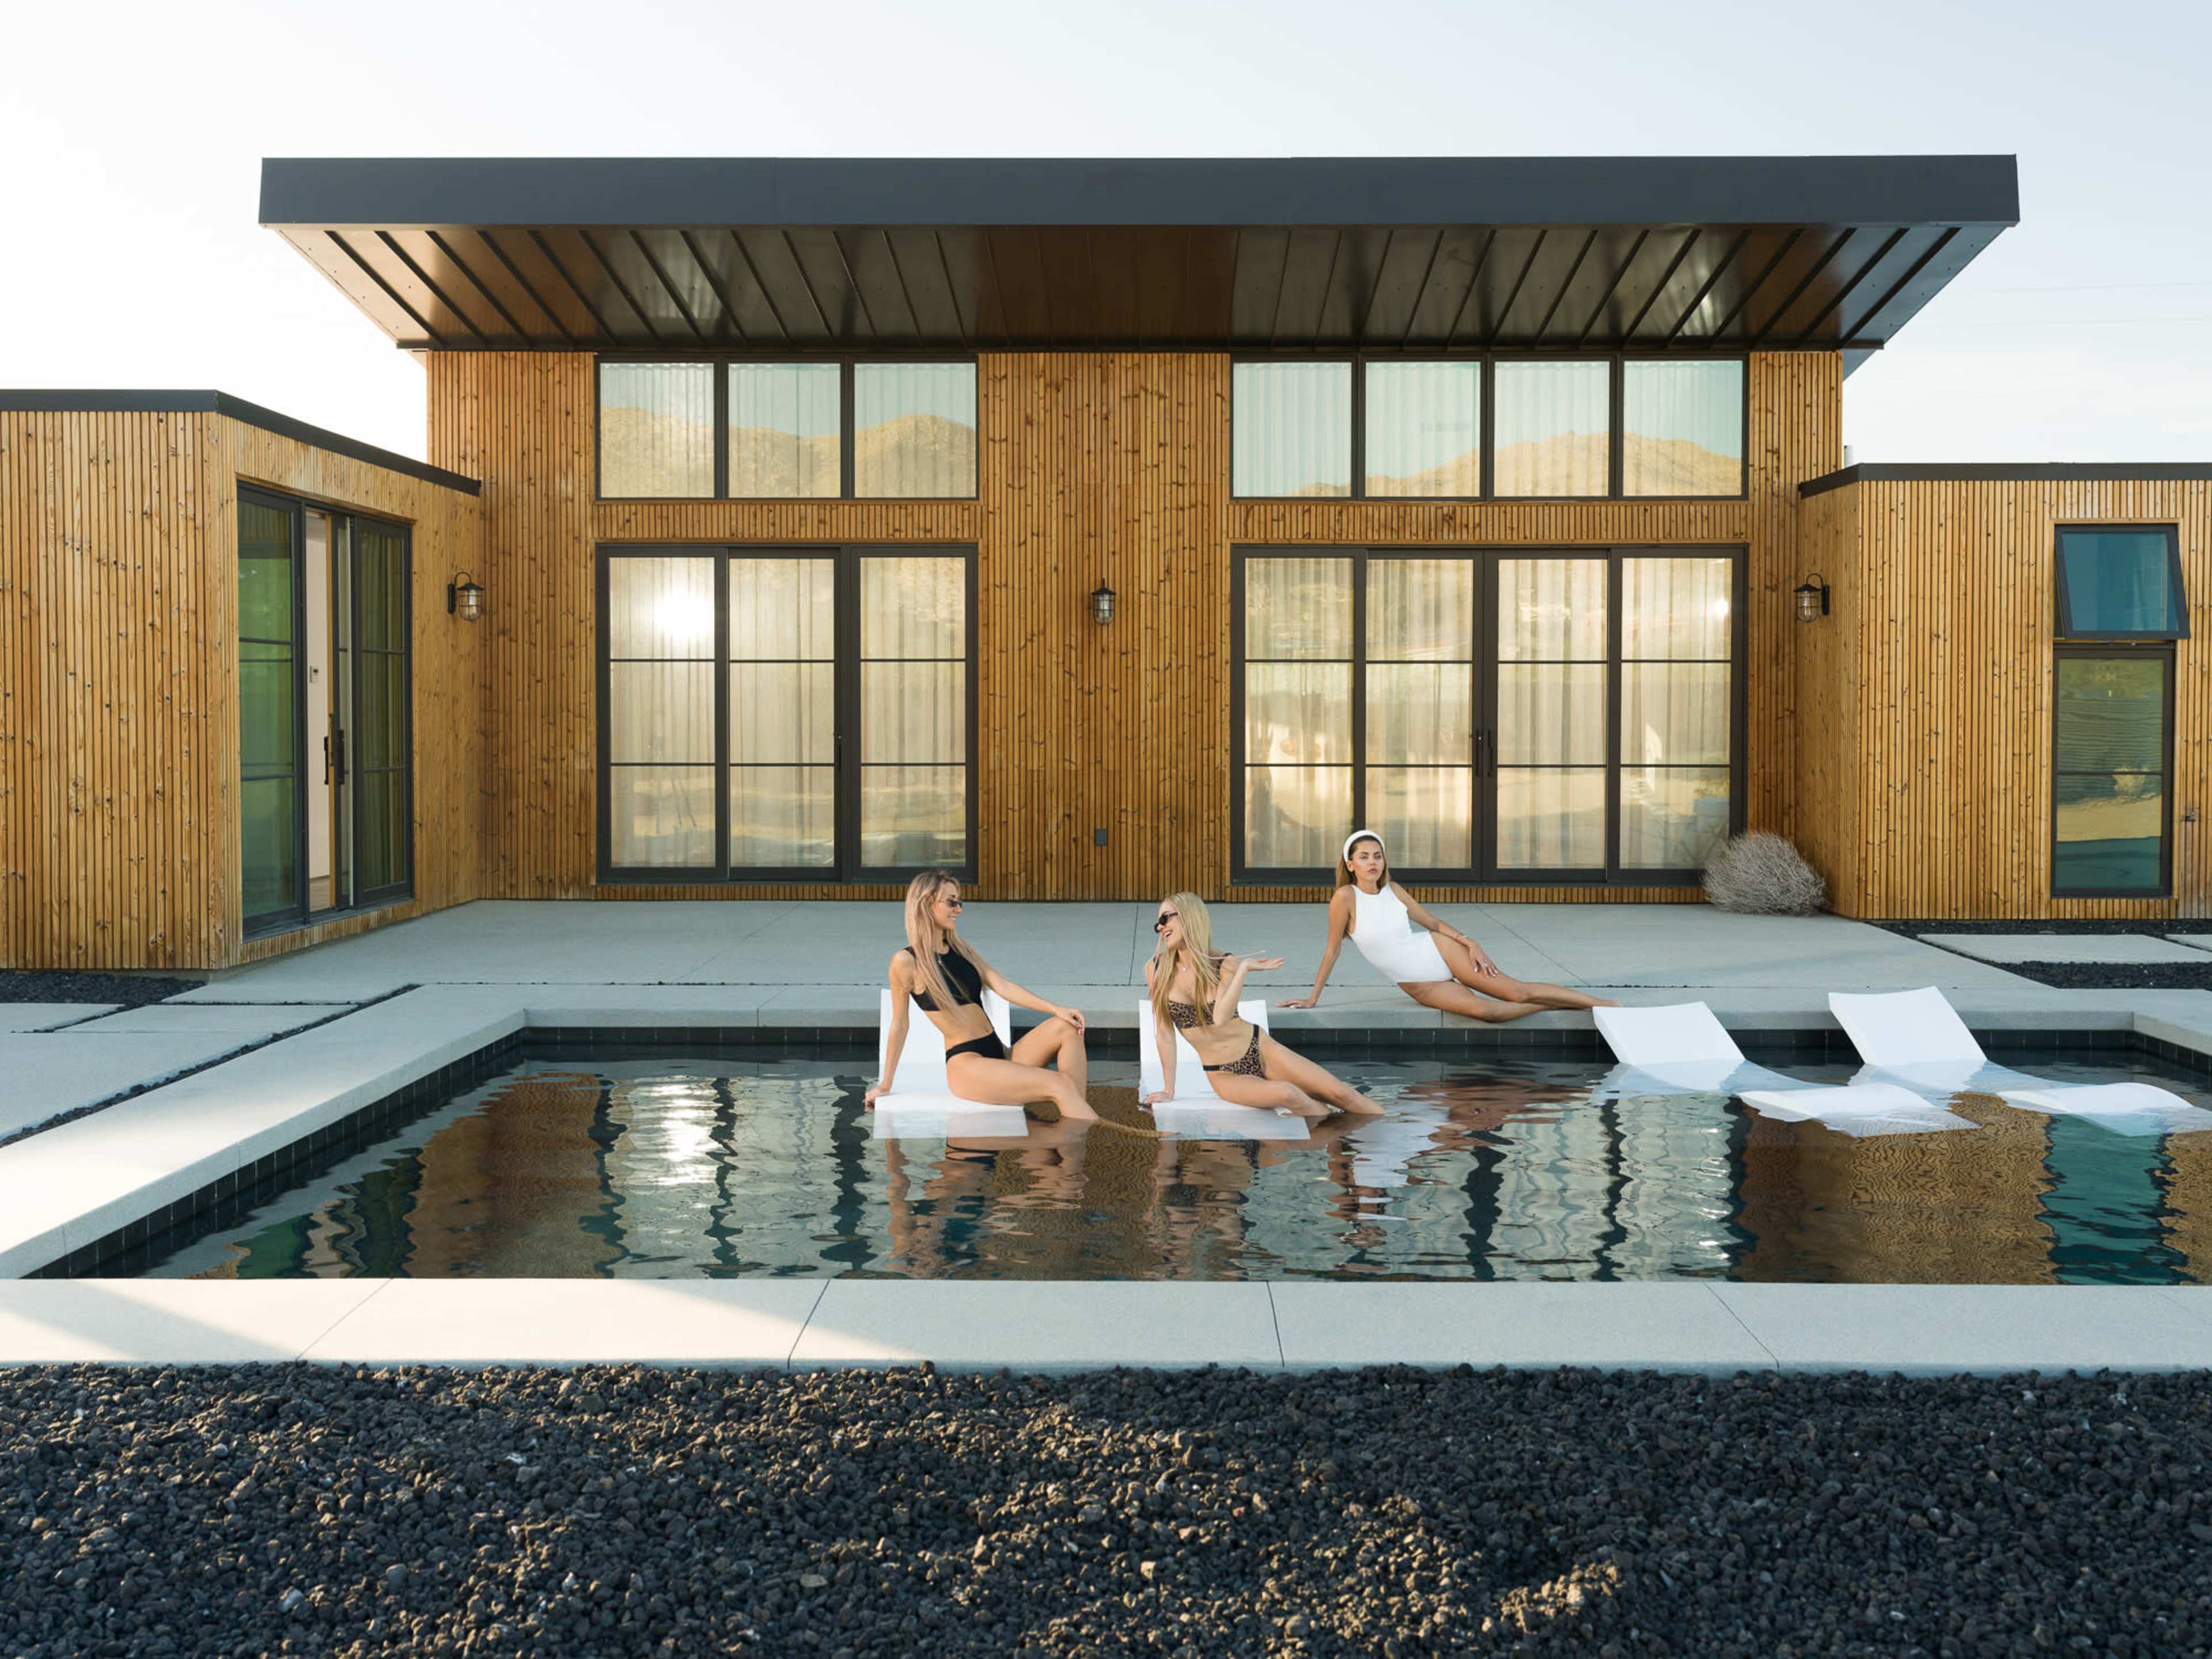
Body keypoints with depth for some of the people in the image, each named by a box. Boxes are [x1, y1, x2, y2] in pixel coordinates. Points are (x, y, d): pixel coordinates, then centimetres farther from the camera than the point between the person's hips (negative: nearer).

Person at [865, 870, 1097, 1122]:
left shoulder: (961, 949, 17)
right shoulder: (906, 963, -4)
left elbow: (1002, 985, 6)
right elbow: (899, 1024, 3)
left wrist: (1056, 1009, -7)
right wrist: (885, 1085, 9)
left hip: (999, 1054, 7)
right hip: (965, 1065, -7)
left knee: (1067, 1027, -17)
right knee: (1060, 1084, -24)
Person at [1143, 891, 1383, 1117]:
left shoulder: (1225, 965, -8)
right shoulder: (1156, 969, -6)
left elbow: (1221, 1019, -25)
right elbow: (1164, 1032, -3)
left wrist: (1244, 968, -25)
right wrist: (1169, 1090, -2)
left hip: (1259, 1050, 1)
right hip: (1225, 1076, -1)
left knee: (1340, 1093, -8)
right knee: (1285, 1093, -31)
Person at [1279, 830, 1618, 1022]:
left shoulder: (1393, 890, -2)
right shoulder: (1346, 897, -15)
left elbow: (1434, 923, 9)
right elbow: (1333, 950, -7)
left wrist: (1471, 944, -4)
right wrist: (1313, 998, -5)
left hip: (1439, 952, 3)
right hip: (1419, 986, -3)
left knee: (1518, 992, -6)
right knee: (1481, 1009, -27)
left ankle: (1599, 1003, 6)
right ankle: (1552, 1006, -6)